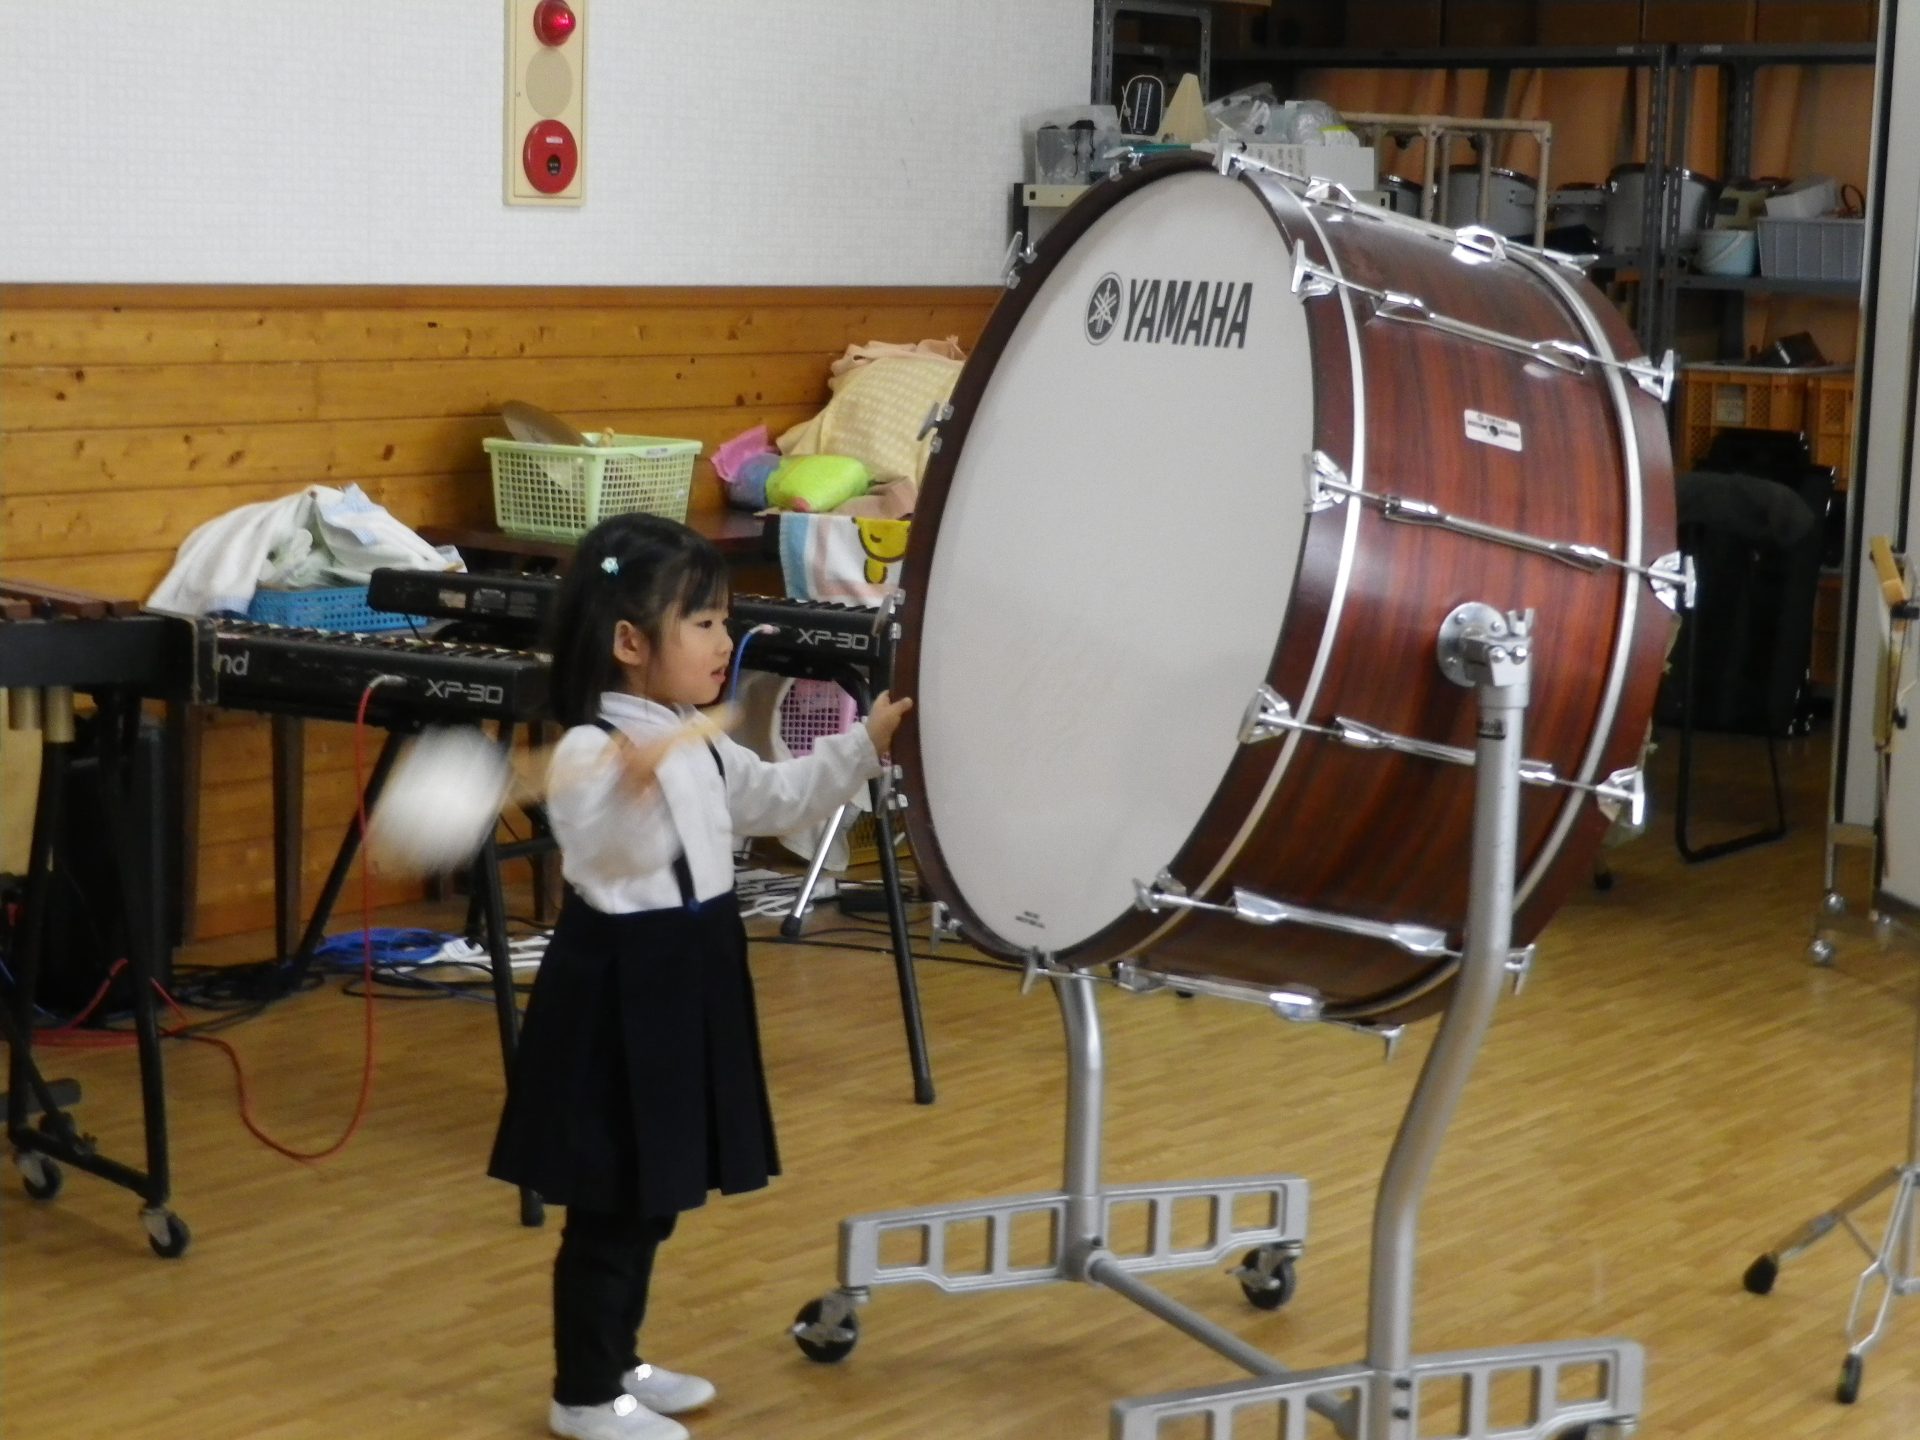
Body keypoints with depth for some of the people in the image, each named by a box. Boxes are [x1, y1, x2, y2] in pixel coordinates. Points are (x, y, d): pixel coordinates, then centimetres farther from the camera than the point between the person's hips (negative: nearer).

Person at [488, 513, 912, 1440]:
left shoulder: (697, 744, 9)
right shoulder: (590, 751, -22)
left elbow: (777, 799, 21)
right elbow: (614, 852, -38)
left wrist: (865, 745, 14)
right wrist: (633, 785, -57)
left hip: (685, 985, 10)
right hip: (620, 995, -10)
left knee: (653, 1196, 19)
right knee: (610, 1207, 1)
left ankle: (618, 1364, 33)